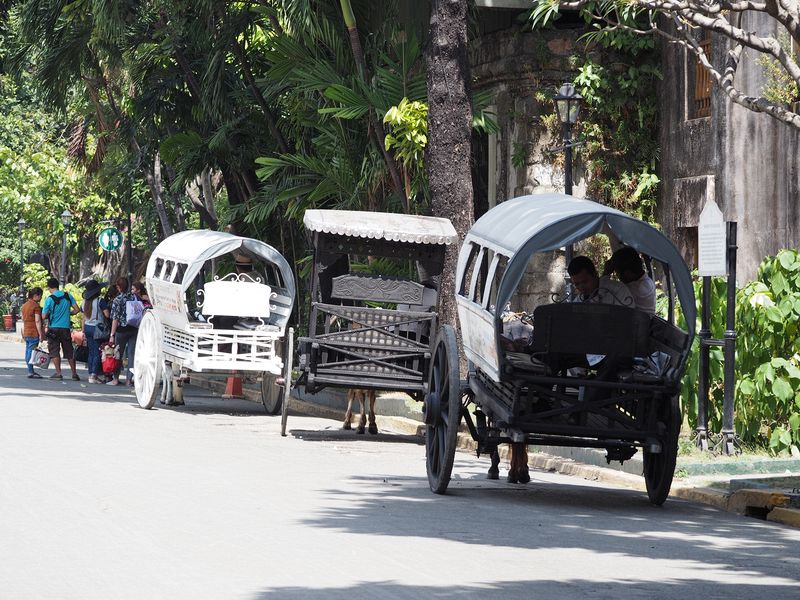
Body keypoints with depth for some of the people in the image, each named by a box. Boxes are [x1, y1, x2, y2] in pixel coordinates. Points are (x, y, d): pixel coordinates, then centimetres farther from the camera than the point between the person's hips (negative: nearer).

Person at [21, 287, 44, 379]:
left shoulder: (24, 305, 14)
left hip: (26, 332, 9)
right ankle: (30, 372, -9)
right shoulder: (36, 306, -13)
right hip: (34, 333, -9)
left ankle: (31, 371, 18)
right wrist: (41, 334, -15)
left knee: (28, 351, 11)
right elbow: (37, 321, -16)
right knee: (31, 351, -8)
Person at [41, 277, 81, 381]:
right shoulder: (68, 296, 1)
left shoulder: (50, 299, -10)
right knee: (69, 352, 10)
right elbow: (77, 310, 1)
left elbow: (44, 316, -9)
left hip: (54, 328, -4)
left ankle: (58, 372, -6)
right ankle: (74, 373, 9)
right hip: (66, 328, 4)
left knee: (54, 351, 2)